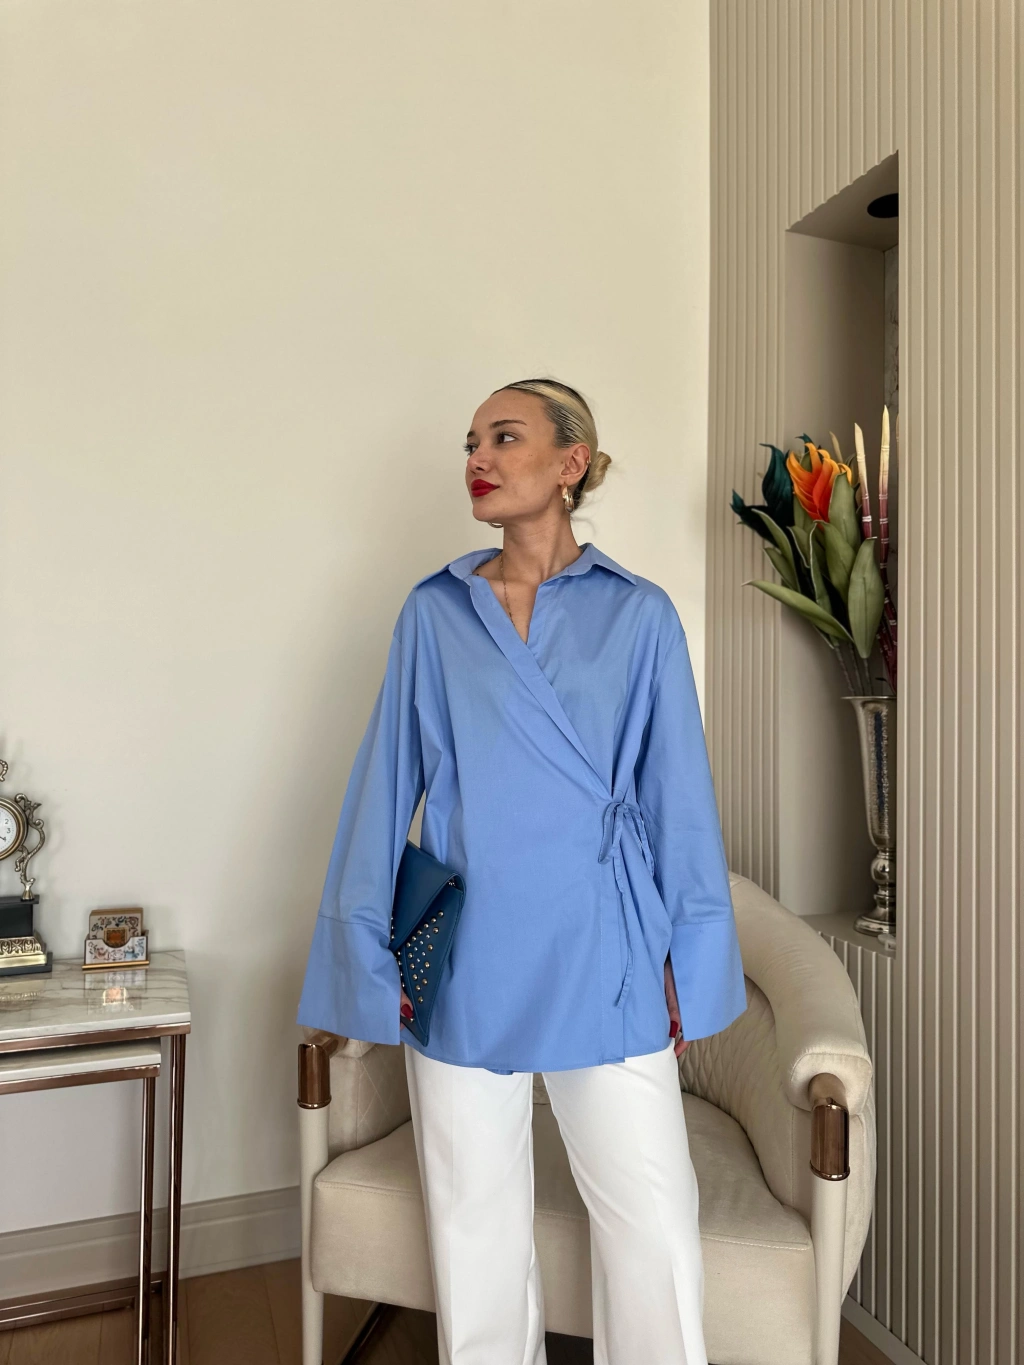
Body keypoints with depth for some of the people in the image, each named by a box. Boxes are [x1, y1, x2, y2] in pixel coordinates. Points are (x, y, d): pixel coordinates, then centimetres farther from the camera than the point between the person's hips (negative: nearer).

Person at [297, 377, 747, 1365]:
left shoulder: (638, 615, 1)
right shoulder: (433, 614, 4)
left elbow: (679, 799, 2)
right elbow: (386, 789, 5)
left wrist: (690, 962, 1)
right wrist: (369, 951, 4)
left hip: (603, 959, -1)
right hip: (465, 962, 2)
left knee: (653, 1219, 6)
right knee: (474, 1221, 15)